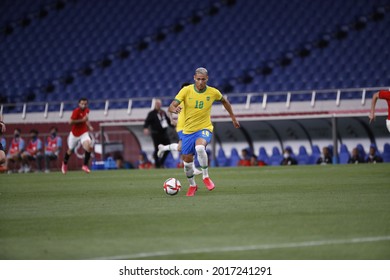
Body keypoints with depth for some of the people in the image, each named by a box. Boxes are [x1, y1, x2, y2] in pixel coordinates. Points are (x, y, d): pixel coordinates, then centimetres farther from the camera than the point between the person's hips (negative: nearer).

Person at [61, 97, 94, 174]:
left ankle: (85, 165, -8)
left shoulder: (87, 110, 0)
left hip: (84, 133, 3)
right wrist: (82, 120, -31)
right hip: (74, 134, -3)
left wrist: (89, 126, 4)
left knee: (89, 147, -23)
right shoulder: (76, 111, -21)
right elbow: (70, 122, -29)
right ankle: (65, 163, 46)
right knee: (70, 150, 15)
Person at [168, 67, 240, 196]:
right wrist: (175, 109, -41)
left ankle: (206, 176, -15)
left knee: (200, 147, -35)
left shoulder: (213, 92, -6)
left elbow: (224, 101, 16)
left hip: (204, 128, -2)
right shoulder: (186, 90, -10)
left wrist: (233, 118, 21)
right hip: (188, 131, 2)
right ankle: (192, 186, 33)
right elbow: (171, 106, -16)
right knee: (187, 160, 5)